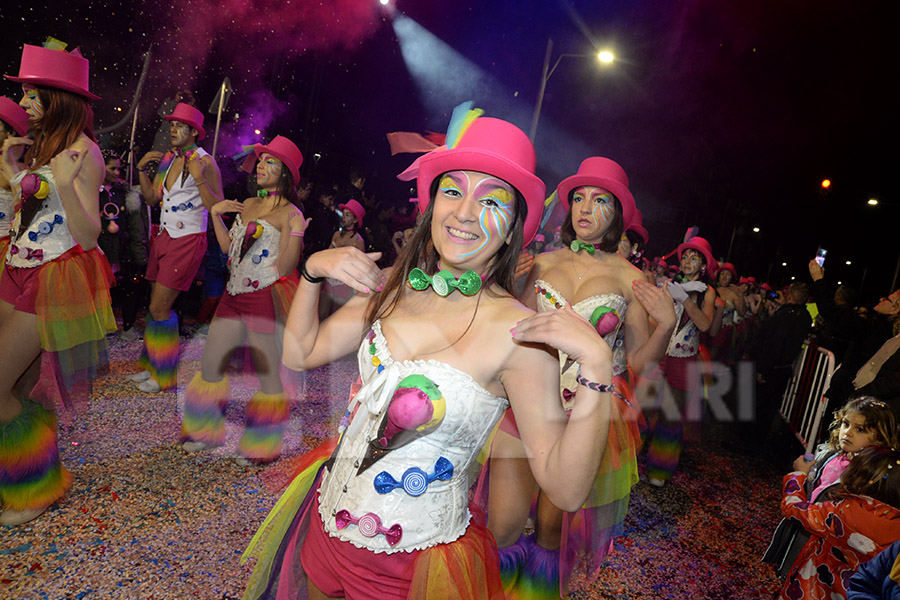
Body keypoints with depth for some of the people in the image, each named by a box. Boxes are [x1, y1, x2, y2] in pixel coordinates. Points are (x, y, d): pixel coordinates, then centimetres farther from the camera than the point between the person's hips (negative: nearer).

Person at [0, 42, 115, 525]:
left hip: (55, 280, -9)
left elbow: (89, 235, -20)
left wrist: (64, 185, -32)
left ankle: (40, 488, 13)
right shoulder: (42, 143, 14)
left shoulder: (82, 151, -13)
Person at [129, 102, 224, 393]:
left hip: (188, 241, -7)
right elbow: (151, 198, 17)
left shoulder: (205, 162, -10)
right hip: (164, 237, 7)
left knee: (159, 308, -7)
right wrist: (142, 169, 5)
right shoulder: (168, 159, 12)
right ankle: (150, 364, 26)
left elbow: (217, 208, -16)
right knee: (157, 305, 11)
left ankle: (164, 376, 7)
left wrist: (199, 178, -26)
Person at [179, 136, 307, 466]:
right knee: (210, 365, 14)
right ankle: (206, 431, 35)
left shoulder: (290, 213, -9)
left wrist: (295, 234, -30)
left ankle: (260, 445, 25)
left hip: (266, 300, -7)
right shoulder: (248, 204, 13)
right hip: (234, 295, 7)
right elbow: (229, 247, 20)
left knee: (267, 375, 5)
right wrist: (216, 214, 14)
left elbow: (285, 268, -17)